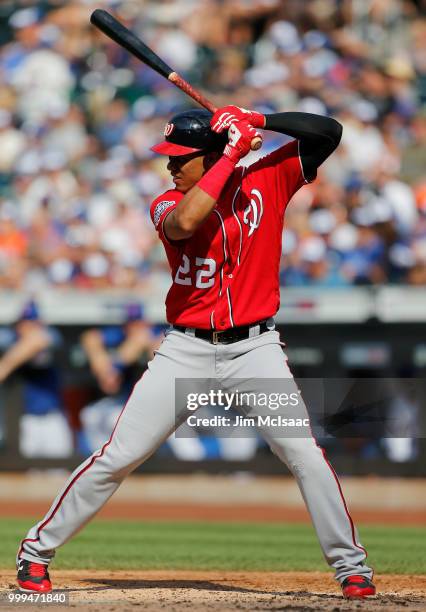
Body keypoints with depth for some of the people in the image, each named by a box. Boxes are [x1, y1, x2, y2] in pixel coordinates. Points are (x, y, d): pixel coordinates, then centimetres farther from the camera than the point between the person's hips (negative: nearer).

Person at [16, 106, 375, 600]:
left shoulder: (267, 179, -2)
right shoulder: (168, 205, -5)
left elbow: (328, 132, -7)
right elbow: (184, 222, -30)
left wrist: (257, 120, -17)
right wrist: (232, 154, -25)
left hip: (254, 348, 0)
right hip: (187, 350, 0)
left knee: (304, 455, -10)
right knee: (118, 457, -2)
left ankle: (349, 564, 3)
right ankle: (37, 550, 9)